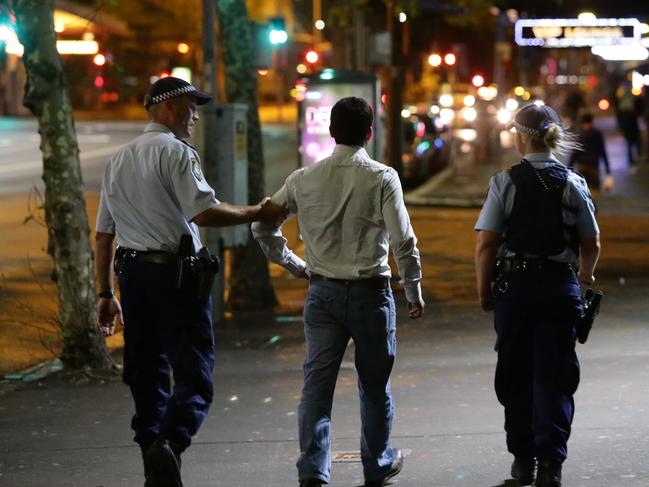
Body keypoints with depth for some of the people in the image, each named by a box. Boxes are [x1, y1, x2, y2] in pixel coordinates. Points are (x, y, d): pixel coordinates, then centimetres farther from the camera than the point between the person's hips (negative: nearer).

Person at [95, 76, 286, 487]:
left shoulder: (118, 161, 17)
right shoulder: (176, 152, -7)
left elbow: (104, 234, 18)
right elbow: (204, 212, -19)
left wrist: (106, 294, 21)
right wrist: (258, 213, -8)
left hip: (132, 272, 7)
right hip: (174, 271, -7)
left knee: (146, 372, 13)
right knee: (193, 371, -9)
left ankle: (151, 451, 16)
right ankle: (170, 443, -30)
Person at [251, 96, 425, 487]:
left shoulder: (304, 179, 1)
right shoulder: (382, 178, -10)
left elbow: (263, 227, 6)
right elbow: (404, 241, -12)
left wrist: (293, 264, 16)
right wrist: (414, 290, 0)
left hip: (322, 292, 2)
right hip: (370, 292, -2)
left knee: (317, 382, 3)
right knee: (374, 385, 13)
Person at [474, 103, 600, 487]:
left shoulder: (506, 182, -6)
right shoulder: (573, 184, 0)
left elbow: (486, 245, -9)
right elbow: (592, 245, 6)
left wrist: (484, 291, 4)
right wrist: (584, 274, 26)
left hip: (514, 286, 0)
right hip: (560, 286, 1)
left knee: (516, 375, 13)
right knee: (554, 378, 4)